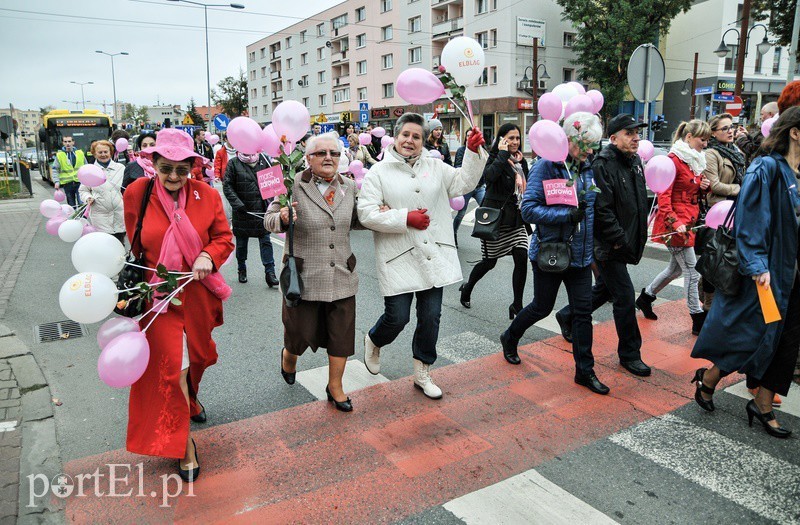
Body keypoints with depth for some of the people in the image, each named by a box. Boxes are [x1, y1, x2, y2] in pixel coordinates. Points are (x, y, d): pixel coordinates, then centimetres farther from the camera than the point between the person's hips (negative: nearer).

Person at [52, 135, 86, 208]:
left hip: (80, 182, 0)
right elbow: (55, 170, 1)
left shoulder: (80, 153, 4)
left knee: (82, 204, -9)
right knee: (71, 205, 10)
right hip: (67, 183, 1)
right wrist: (56, 181, -10)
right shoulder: (59, 155, 1)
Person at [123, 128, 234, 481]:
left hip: (198, 292, 3)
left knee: (197, 356, 22)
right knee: (172, 367, -5)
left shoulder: (207, 195, -7)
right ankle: (183, 443, 12)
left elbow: (224, 238, 0)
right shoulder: (137, 193, -8)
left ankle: (190, 400, 56)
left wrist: (208, 256, -19)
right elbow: (133, 244, 7)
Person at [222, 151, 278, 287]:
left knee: (265, 241, -1)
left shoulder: (263, 160, 5)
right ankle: (242, 270, 28)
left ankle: (270, 272, 2)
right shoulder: (233, 163, -3)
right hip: (242, 210, -1)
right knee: (241, 242, 12)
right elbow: (227, 186, -5)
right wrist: (238, 204, -16)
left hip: (262, 209, 1)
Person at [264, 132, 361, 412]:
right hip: (304, 275, -3)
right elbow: (269, 220, -6)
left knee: (341, 335, 9)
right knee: (300, 333, 11)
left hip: (342, 276, 4)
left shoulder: (349, 187, 5)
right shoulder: (294, 186, -10)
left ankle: (335, 387, 30)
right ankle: (288, 356, 48)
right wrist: (282, 218, -28)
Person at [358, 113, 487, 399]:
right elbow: (366, 213, -10)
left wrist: (473, 152, -7)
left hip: (434, 256, 4)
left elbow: (463, 183, 5)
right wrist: (405, 218, -16)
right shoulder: (379, 172, -1)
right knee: (397, 317, -2)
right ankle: (373, 341, 34)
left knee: (430, 317, 8)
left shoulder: (435, 167, 11)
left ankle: (422, 374, 27)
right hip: (399, 258, -4)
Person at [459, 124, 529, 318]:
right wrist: (503, 154, -22)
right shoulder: (494, 158, -7)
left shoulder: (521, 161, 12)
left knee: (522, 258, -9)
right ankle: (467, 288, 34)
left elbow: (527, 189, 21)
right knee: (490, 261, 5)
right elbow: (488, 175, -30)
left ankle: (517, 305, 1)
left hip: (515, 218, 5)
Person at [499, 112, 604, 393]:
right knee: (542, 307, 10)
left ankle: (585, 370, 18)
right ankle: (510, 338, 39)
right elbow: (529, 209, -20)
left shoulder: (586, 168, 6)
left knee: (583, 311, 6)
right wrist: (568, 214, -26)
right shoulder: (546, 166, -14)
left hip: (580, 254, 5)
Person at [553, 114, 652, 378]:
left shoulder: (635, 161, 10)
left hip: (626, 242, 9)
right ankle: (629, 354, 13)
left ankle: (567, 316, 43)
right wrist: (619, 240, -22)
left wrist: (639, 236, 17)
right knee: (625, 296, -3)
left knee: (604, 289, 21)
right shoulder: (602, 165, -19)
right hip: (608, 246, -9)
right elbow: (602, 209, -24)